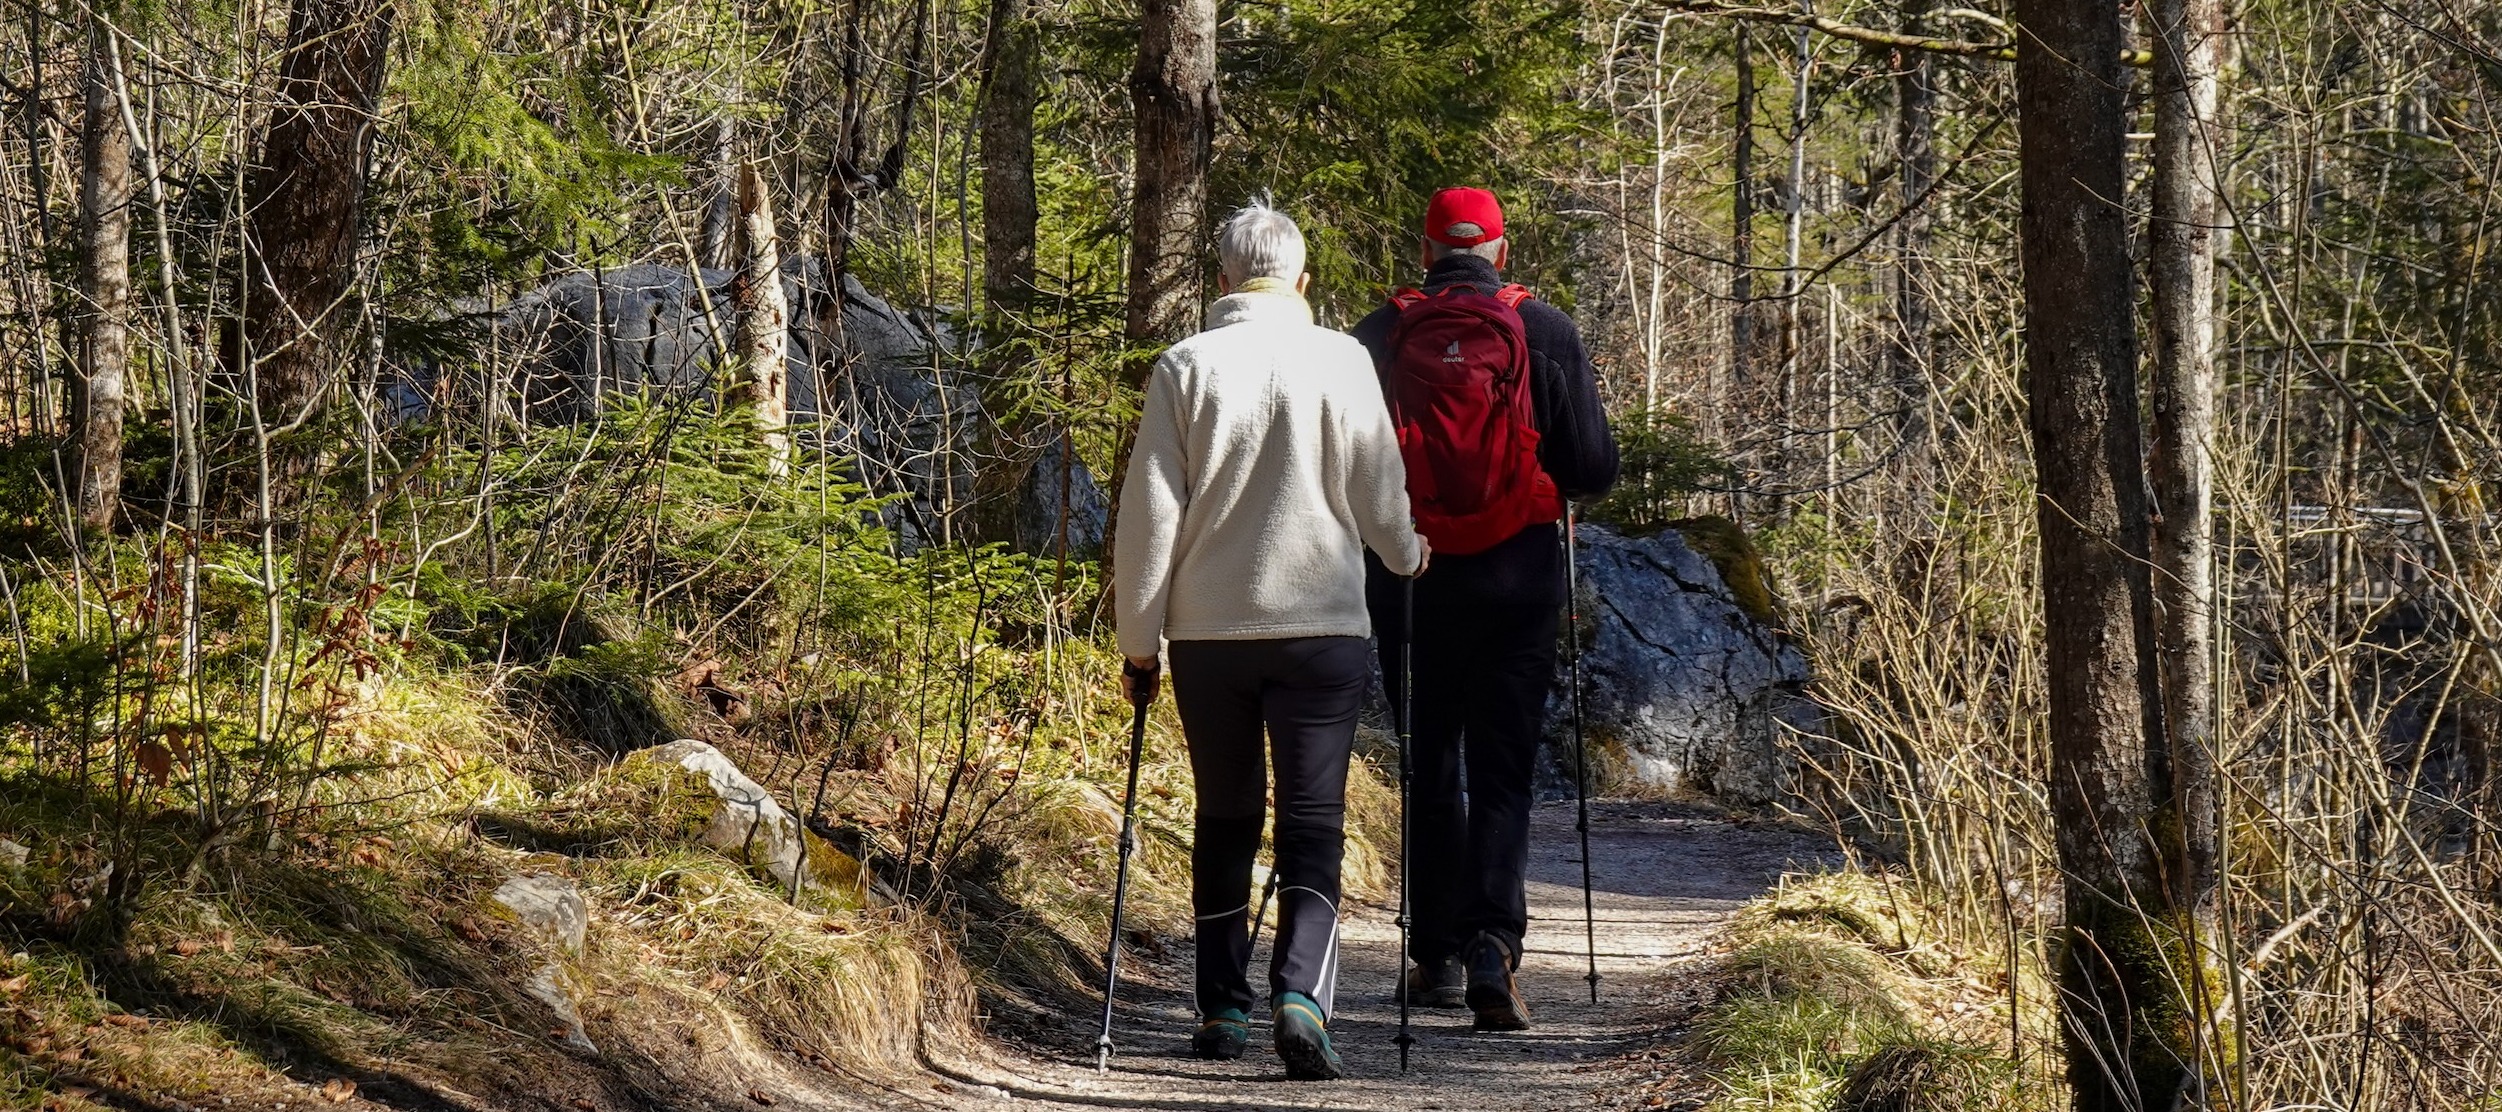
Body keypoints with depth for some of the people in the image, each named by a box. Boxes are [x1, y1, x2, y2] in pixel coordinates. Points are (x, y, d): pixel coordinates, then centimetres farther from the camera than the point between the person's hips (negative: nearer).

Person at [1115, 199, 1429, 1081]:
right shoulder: (1341, 362, -3)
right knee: (1313, 819, 0)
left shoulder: (1185, 368, -2)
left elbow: (1149, 513, -1)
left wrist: (1139, 638, 7)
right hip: (1321, 624, -1)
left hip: (1207, 630, 1)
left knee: (1225, 819, 15)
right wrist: (1407, 555, 26)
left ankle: (1223, 1009, 17)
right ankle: (1301, 994, -18)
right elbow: (1379, 489, 3)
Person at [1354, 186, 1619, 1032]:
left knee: (1428, 768, 14)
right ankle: (1491, 945, -16)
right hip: (1517, 579, -1)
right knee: (1502, 771, 2)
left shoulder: (1377, 338, -1)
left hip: (1406, 575, 1)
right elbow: (1595, 470, -2)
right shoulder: (1545, 333, -3)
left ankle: (1436, 955, 17)